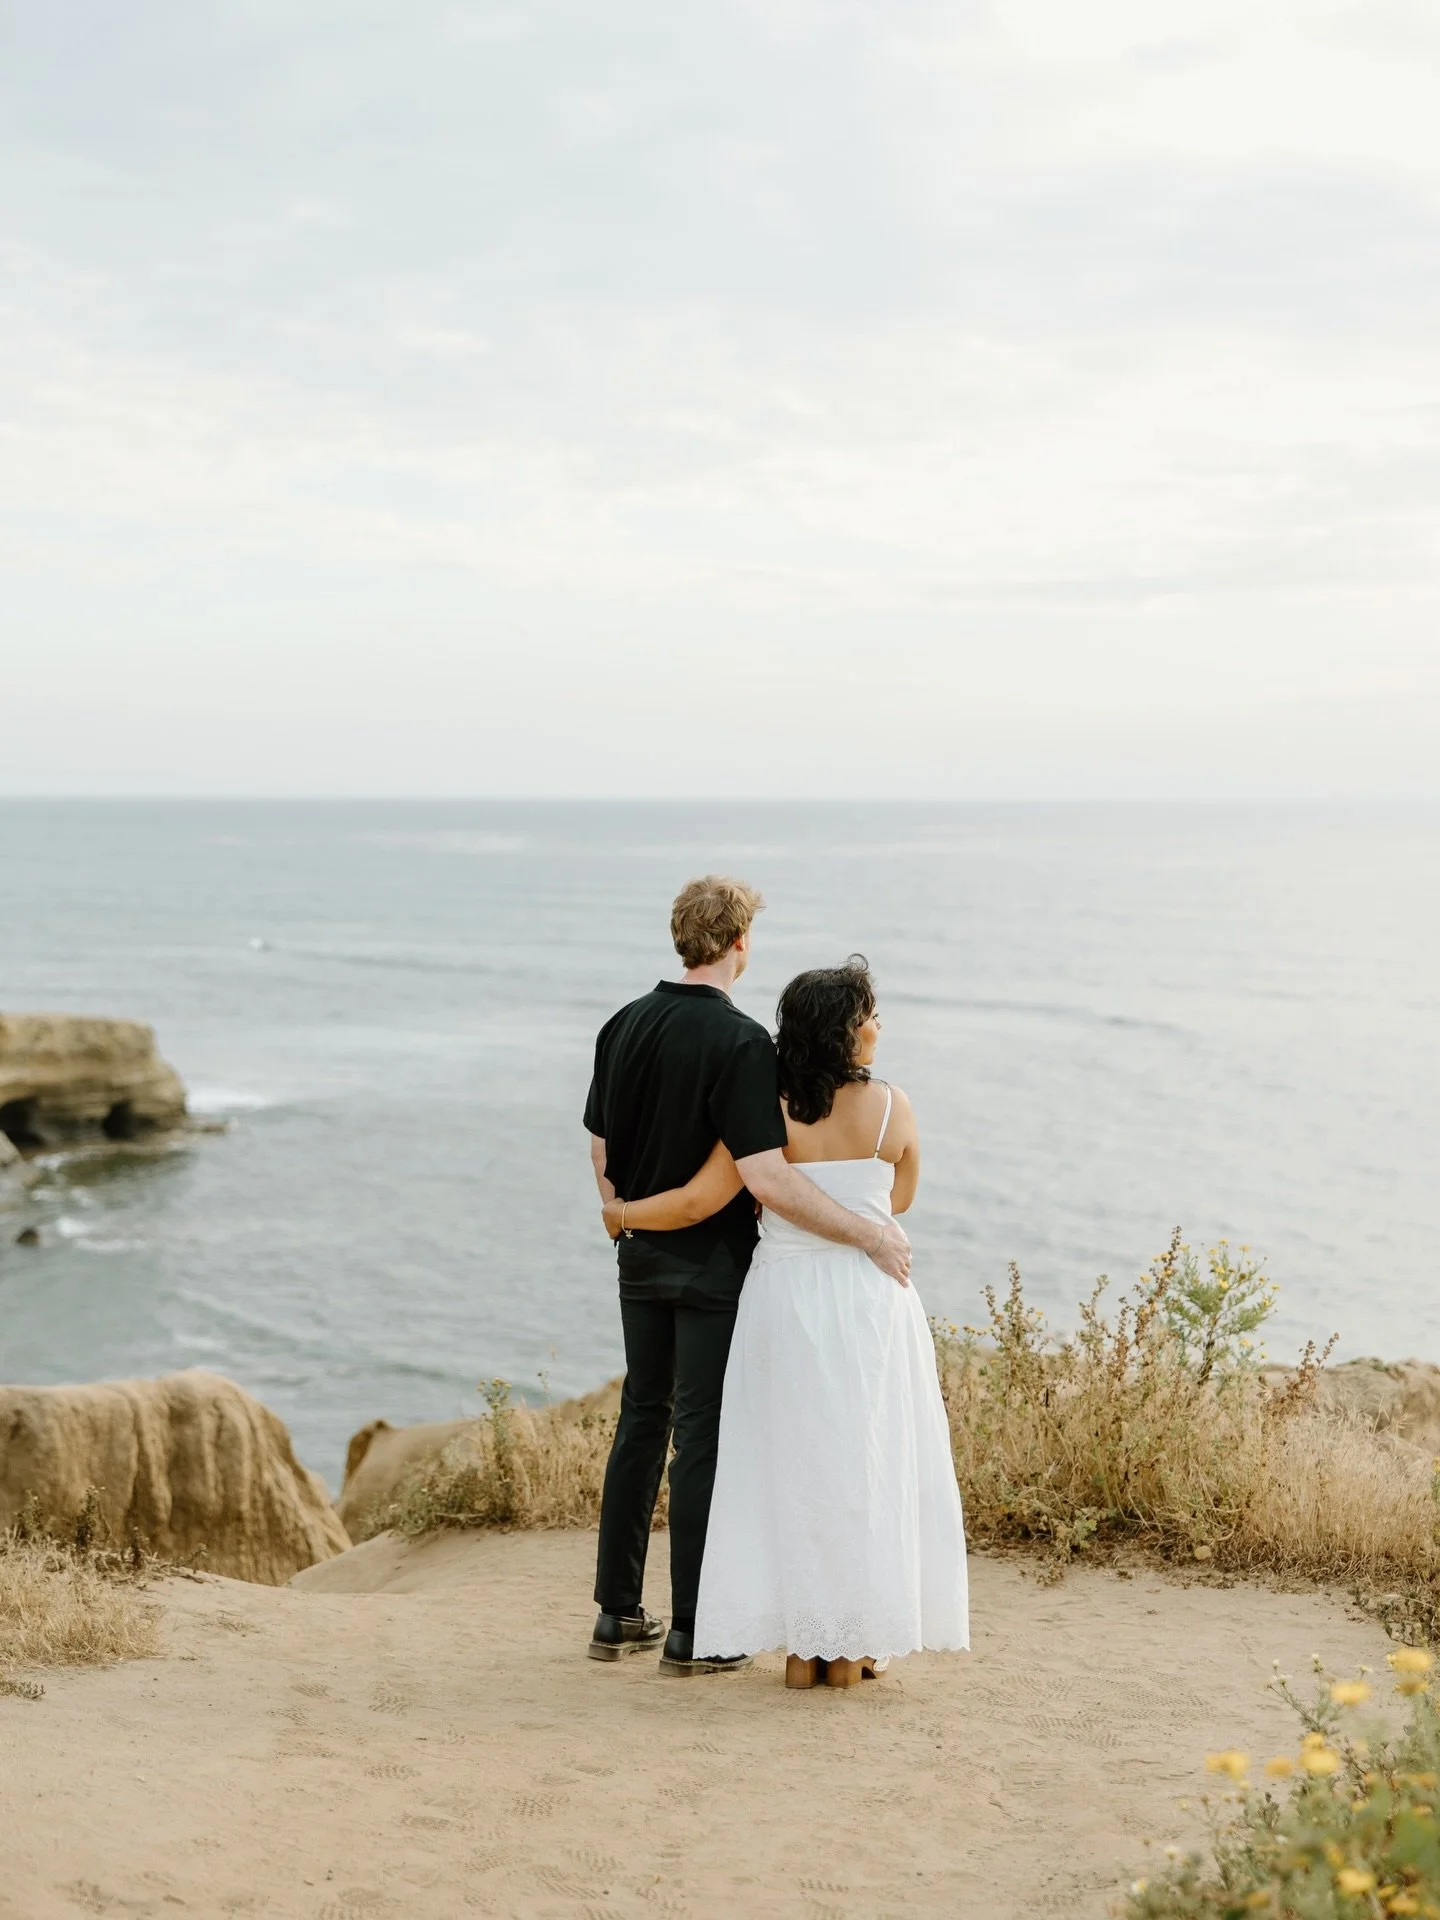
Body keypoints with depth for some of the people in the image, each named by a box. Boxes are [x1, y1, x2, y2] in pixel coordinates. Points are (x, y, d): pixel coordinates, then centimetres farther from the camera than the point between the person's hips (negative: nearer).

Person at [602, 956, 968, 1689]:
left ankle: (802, 1645, 11)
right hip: (869, 1301, 0)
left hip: (784, 1298, 0)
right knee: (864, 1464, 9)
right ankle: (853, 1646, 13)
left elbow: (697, 1201, -8)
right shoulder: (893, 1108, -4)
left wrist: (620, 1214, 9)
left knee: (789, 1463, 8)